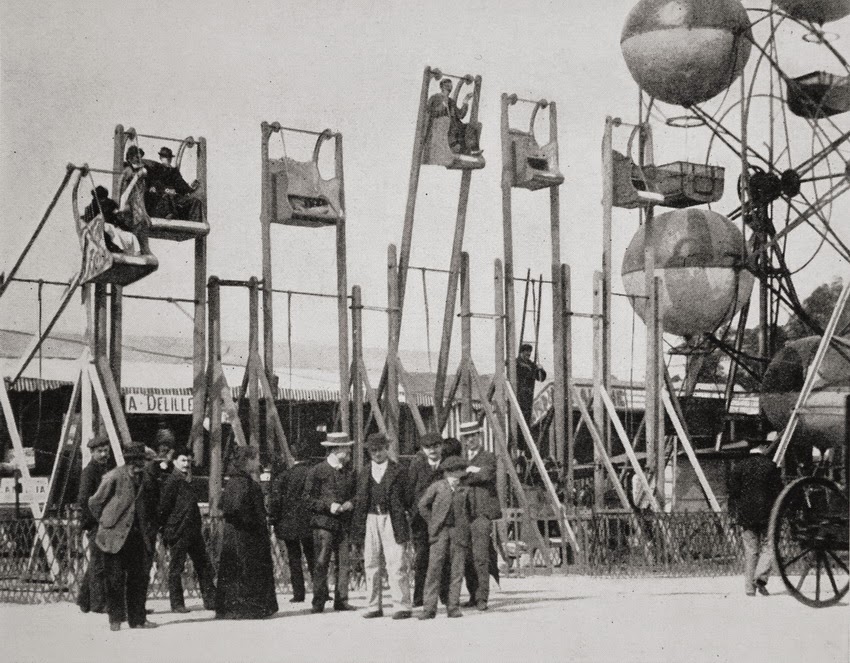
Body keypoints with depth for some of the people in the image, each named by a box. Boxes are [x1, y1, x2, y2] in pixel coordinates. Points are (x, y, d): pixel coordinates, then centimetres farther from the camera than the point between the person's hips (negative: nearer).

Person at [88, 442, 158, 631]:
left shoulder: (144, 480, 8)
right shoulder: (114, 477, -10)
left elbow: (149, 505, 24)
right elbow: (95, 503, -3)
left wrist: (147, 524, 15)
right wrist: (106, 523, 1)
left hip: (136, 535, 6)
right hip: (116, 535, -6)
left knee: (139, 578, 6)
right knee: (116, 578, -2)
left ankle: (138, 618, 13)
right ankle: (115, 619, 7)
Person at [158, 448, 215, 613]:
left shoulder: (186, 482, 17)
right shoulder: (172, 482, -10)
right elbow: (164, 507, -13)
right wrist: (166, 530, -11)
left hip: (193, 531, 9)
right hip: (178, 532, -9)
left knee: (204, 565, 9)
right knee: (176, 567, 0)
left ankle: (210, 600, 13)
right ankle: (177, 604, 6)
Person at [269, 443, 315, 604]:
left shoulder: (284, 476, -6)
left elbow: (276, 498, -10)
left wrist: (273, 518, -2)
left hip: (289, 523, -1)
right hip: (309, 522, 1)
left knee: (294, 558, 6)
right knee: (312, 557, 10)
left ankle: (298, 593, 2)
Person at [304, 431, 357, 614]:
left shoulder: (349, 472, 15)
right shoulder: (317, 471, -2)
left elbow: (356, 494, 24)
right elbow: (309, 498, -3)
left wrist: (351, 503, 2)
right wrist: (328, 506, -15)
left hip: (344, 524, 5)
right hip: (323, 523, -5)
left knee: (344, 562, 1)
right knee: (321, 563, -7)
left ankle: (341, 600, 6)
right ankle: (318, 602, -3)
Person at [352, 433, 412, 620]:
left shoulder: (397, 471, 3)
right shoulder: (364, 473, 15)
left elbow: (402, 499, -1)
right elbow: (359, 500, 13)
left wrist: (401, 525, -9)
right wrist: (358, 527, 5)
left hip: (390, 520, -4)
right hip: (370, 520, 4)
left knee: (395, 564, -6)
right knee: (371, 564, 6)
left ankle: (402, 606, -3)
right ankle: (374, 606, 13)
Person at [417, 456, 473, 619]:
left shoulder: (464, 490, 11)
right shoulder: (437, 487, 5)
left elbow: (469, 511, 22)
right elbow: (422, 505, 10)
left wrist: (465, 527, 11)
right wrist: (432, 523, 6)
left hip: (459, 532, 2)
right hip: (440, 532, -2)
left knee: (456, 571, 1)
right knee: (434, 569, -10)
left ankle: (453, 607, 7)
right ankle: (429, 608, -9)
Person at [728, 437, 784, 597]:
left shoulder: (739, 467, 4)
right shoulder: (770, 466, -2)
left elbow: (733, 492, 4)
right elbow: (778, 491, -1)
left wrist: (734, 514, 11)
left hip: (746, 515, 3)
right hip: (766, 514, -2)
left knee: (750, 551, 6)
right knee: (768, 547, 6)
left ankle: (750, 588, 3)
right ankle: (761, 577, -15)